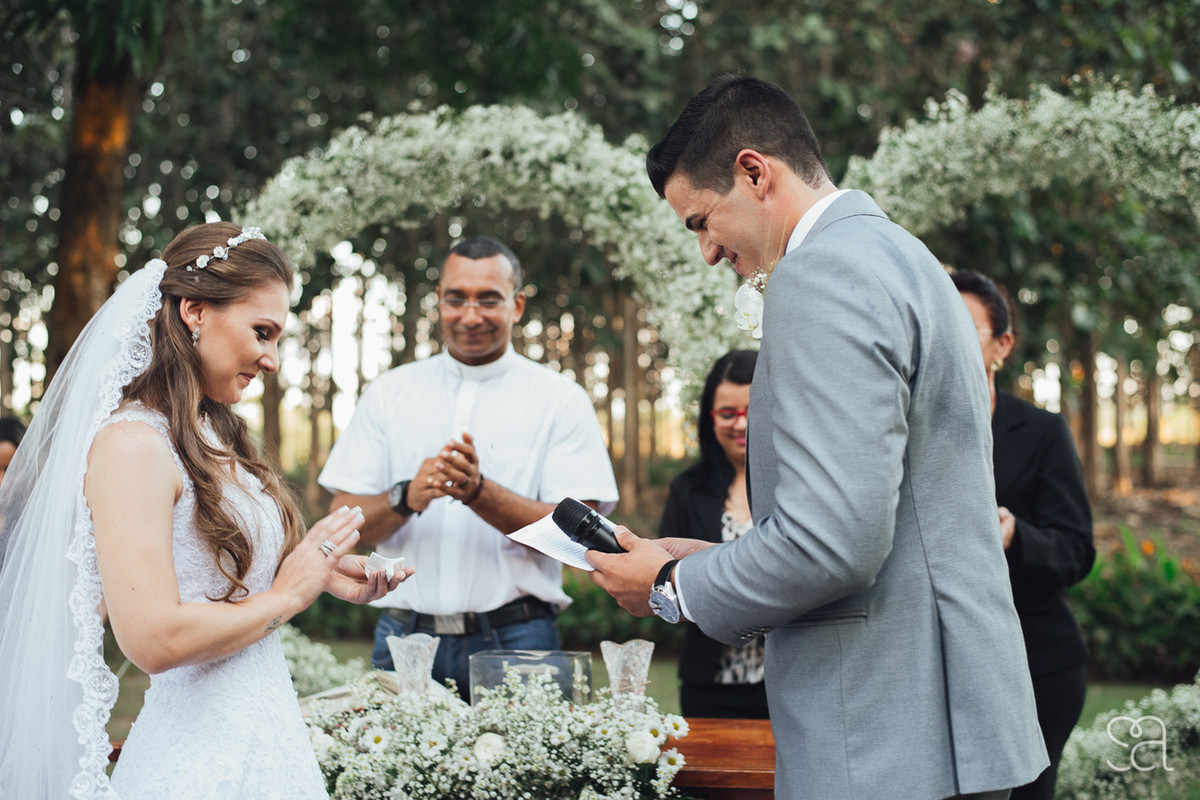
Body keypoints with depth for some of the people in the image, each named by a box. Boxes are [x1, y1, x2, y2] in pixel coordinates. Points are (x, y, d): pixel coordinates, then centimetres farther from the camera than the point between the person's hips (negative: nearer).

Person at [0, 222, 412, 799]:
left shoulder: (215, 438, 9)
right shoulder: (131, 444, -18)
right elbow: (153, 637, -25)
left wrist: (322, 576, 4)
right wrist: (286, 596, -14)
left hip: (266, 735, 9)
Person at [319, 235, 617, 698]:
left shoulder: (561, 399, 3)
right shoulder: (389, 393, 10)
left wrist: (479, 492, -19)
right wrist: (406, 498, -15)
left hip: (514, 642, -2)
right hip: (405, 638, 2)